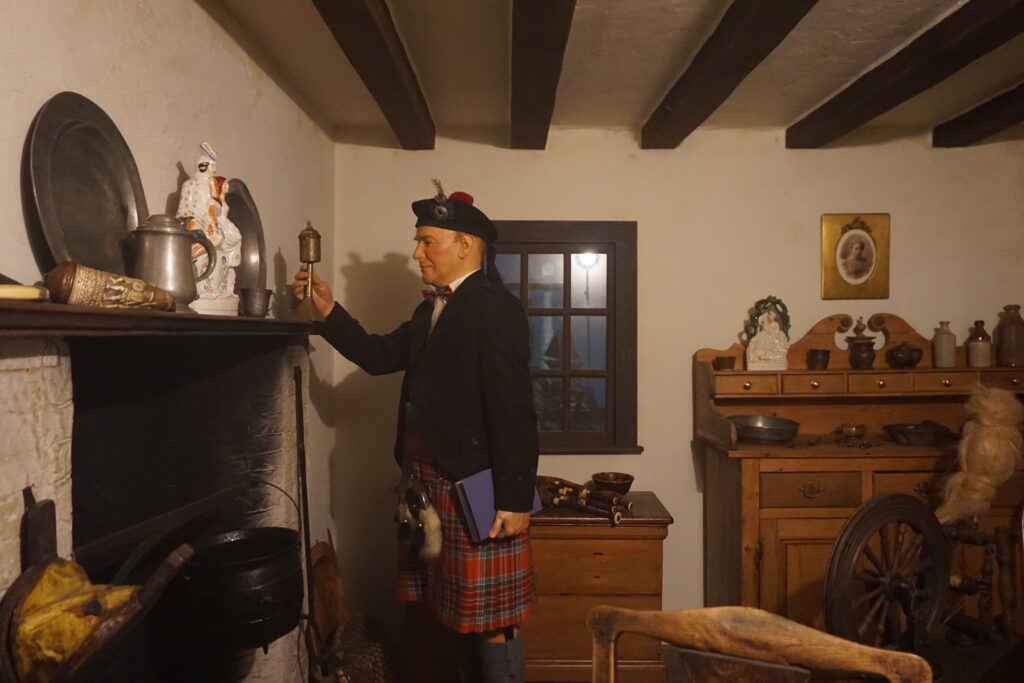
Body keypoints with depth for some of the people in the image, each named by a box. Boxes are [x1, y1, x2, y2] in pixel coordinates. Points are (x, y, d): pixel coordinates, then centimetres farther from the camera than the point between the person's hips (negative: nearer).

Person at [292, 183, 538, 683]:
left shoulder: (494, 308, -14)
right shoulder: (433, 308, 14)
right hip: (432, 485, 9)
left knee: (491, 621, 4)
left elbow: (514, 411, -19)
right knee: (464, 617, 20)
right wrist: (328, 310, 5)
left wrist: (515, 501, -20)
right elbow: (380, 356, 14)